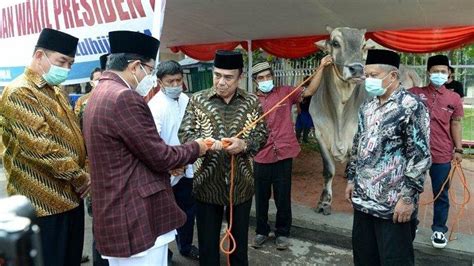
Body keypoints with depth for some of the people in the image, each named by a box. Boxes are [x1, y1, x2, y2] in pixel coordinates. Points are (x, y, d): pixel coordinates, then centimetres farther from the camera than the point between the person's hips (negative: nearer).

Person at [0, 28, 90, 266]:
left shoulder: (55, 92, 14)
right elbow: (41, 147, -23)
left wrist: (82, 175, 6)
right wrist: (80, 177, -15)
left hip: (70, 195, 9)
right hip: (44, 201, -8)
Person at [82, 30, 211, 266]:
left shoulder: (98, 95, 11)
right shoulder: (124, 97, -21)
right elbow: (159, 156, -18)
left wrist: (168, 163, 13)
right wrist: (195, 148, -1)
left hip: (115, 216, 10)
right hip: (138, 219, -10)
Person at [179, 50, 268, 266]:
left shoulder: (252, 102, 1)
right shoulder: (197, 100, -1)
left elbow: (262, 135, 2)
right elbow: (184, 133, -4)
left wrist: (244, 144, -19)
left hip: (241, 184, 1)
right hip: (207, 183, -1)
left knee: (240, 242, 18)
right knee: (207, 243, 14)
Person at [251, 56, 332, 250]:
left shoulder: (285, 92, 2)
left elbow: (310, 91, 2)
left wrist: (321, 67, -5)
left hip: (283, 155, 0)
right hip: (261, 157, 1)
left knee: (283, 198, 10)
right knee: (261, 197, 13)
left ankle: (282, 232, 29)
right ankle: (262, 231, 32)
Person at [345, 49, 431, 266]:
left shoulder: (411, 106, -12)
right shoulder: (367, 106, 10)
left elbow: (420, 156, -15)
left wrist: (408, 197, -17)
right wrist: (351, 179, 15)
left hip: (394, 203, -7)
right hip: (363, 198, 7)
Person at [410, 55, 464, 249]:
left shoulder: (454, 99, 2)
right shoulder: (415, 93, -2)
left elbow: (456, 125, 7)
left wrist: (458, 149, 3)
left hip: (442, 155, 1)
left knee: (441, 194, 12)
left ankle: (439, 230, 30)